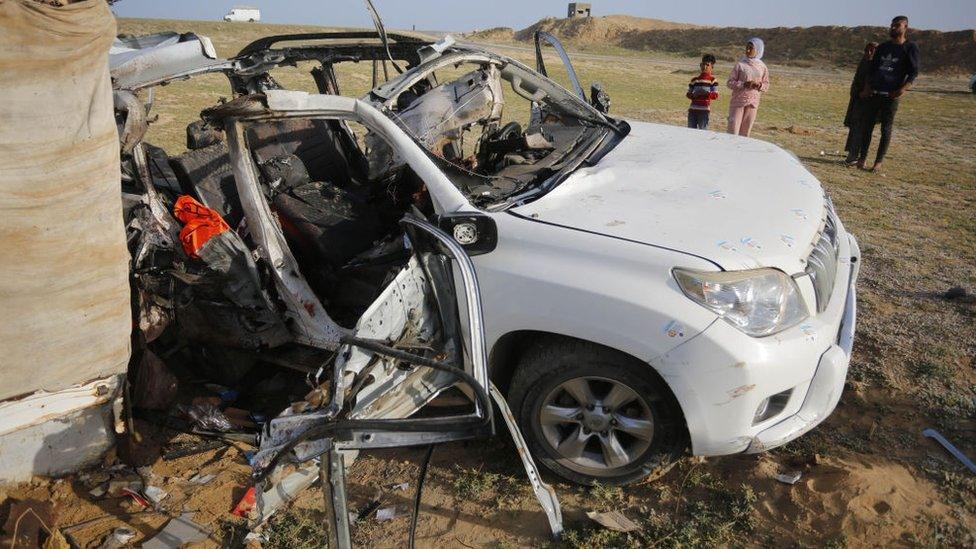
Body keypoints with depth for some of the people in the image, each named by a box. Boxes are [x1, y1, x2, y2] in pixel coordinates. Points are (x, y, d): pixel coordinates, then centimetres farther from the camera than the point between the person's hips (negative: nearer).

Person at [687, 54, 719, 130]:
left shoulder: (712, 80, 3)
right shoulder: (694, 80, 14)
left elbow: (715, 95, -5)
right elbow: (688, 94, 13)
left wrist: (707, 93, -24)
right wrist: (693, 95, -9)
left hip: (704, 110, -4)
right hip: (692, 109, 4)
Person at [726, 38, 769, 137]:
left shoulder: (762, 67, 6)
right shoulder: (740, 65, -4)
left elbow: (766, 84, 12)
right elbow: (730, 82, -4)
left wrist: (759, 85, -10)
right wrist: (744, 84, -19)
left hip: (753, 103, 3)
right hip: (738, 101, -3)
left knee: (745, 132, 8)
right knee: (733, 130, -7)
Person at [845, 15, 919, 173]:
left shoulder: (910, 48, 0)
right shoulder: (882, 47, 14)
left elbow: (913, 72, -3)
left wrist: (903, 89, -18)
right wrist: (867, 87, 4)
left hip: (891, 95, -4)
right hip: (873, 93, 4)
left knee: (886, 130, 0)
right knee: (866, 127, 3)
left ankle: (879, 162, 5)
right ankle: (862, 158, 11)